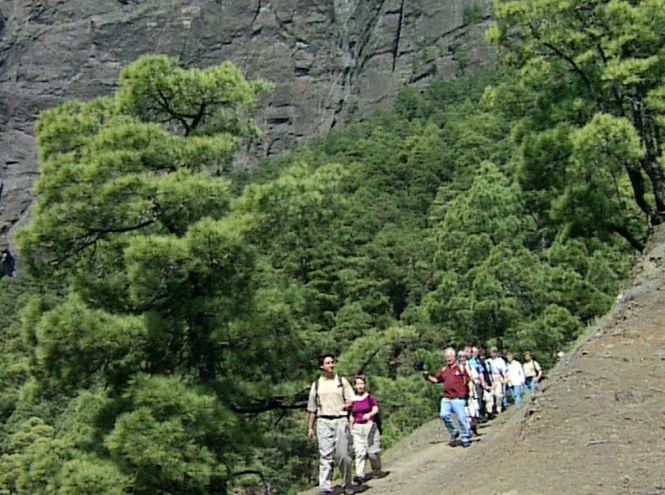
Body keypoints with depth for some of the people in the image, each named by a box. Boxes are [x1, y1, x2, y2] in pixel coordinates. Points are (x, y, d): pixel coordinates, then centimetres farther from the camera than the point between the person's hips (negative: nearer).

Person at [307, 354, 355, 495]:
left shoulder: (342, 381, 12)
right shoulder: (316, 385, 13)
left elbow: (351, 399, 7)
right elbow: (312, 408, 15)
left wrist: (347, 405, -16)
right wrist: (310, 428, 11)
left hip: (341, 420, 0)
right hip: (323, 421, 0)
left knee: (343, 454, -2)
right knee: (325, 455, -7)